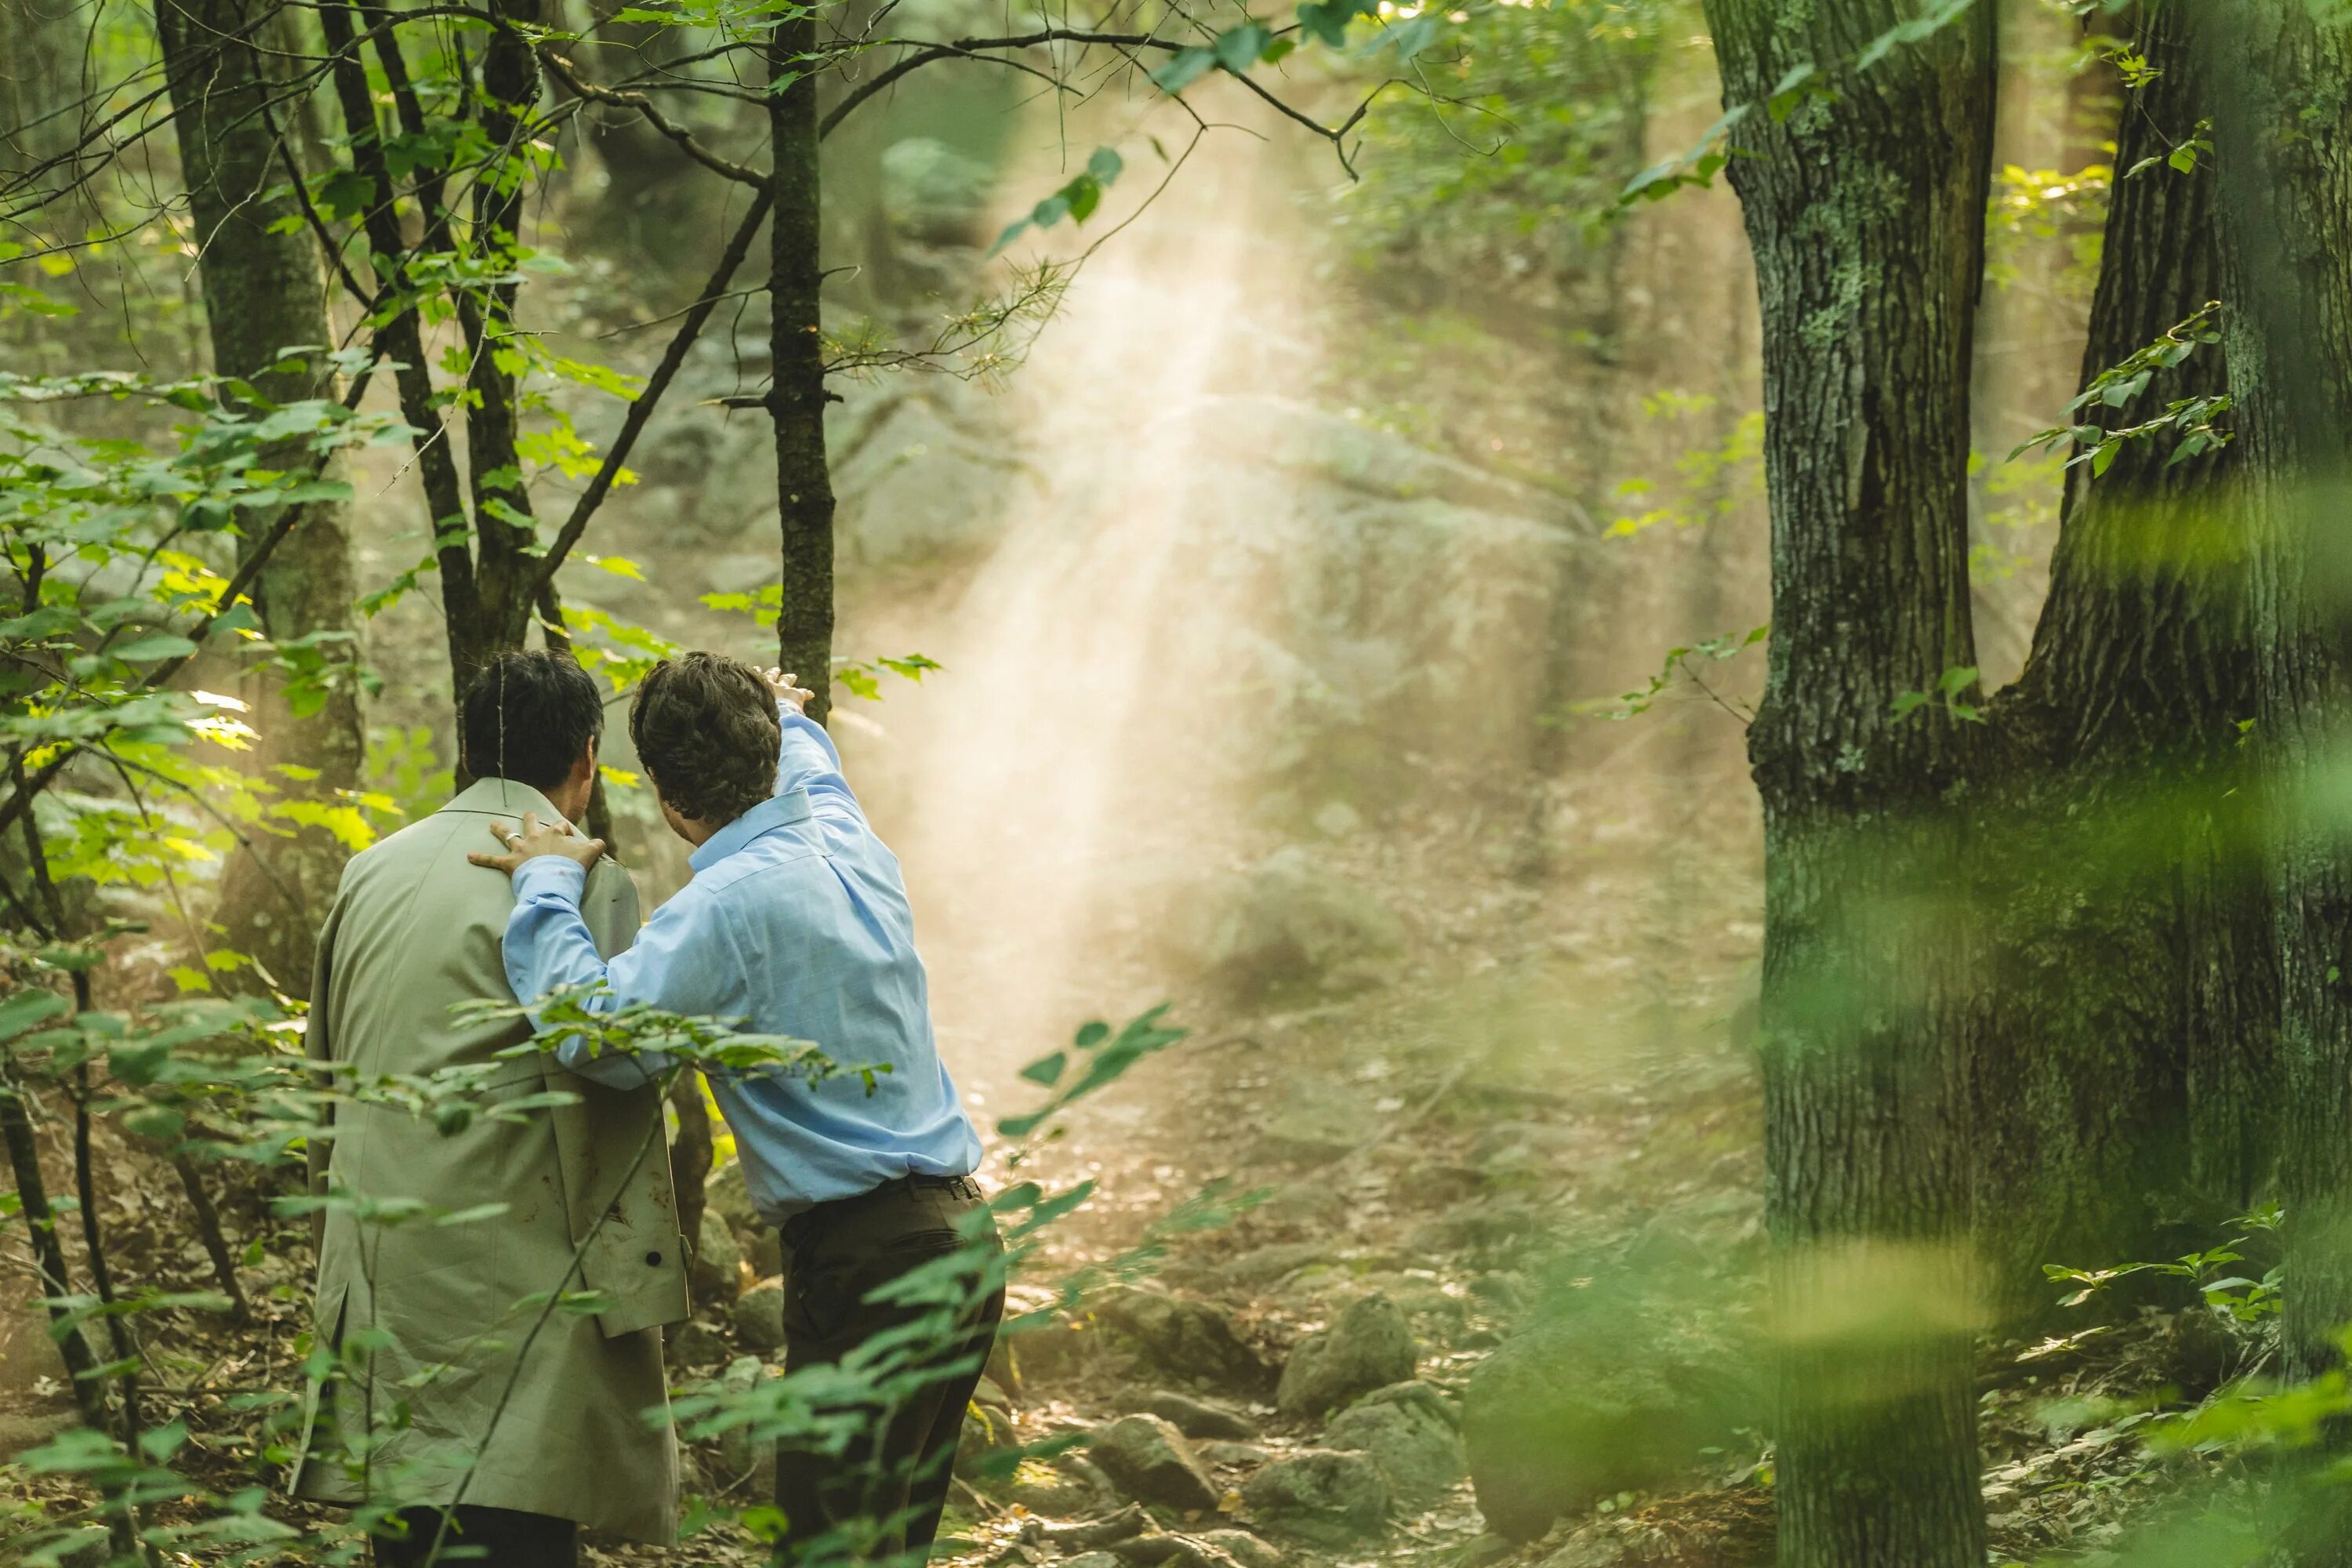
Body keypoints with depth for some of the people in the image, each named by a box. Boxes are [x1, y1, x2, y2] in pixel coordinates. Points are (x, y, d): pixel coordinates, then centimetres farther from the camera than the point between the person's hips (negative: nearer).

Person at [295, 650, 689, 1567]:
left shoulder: (372, 873, 15)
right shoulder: (584, 880, -6)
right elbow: (611, 1100, -11)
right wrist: (635, 1286, -9)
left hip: (377, 1276, 7)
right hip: (509, 1277, -7)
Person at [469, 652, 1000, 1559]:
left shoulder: (730, 902, -17)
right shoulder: (850, 845, 10)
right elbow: (816, 776, 35)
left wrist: (548, 886, -10)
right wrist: (789, 718, 57)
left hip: (866, 1263, -9)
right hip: (958, 1241, 9)